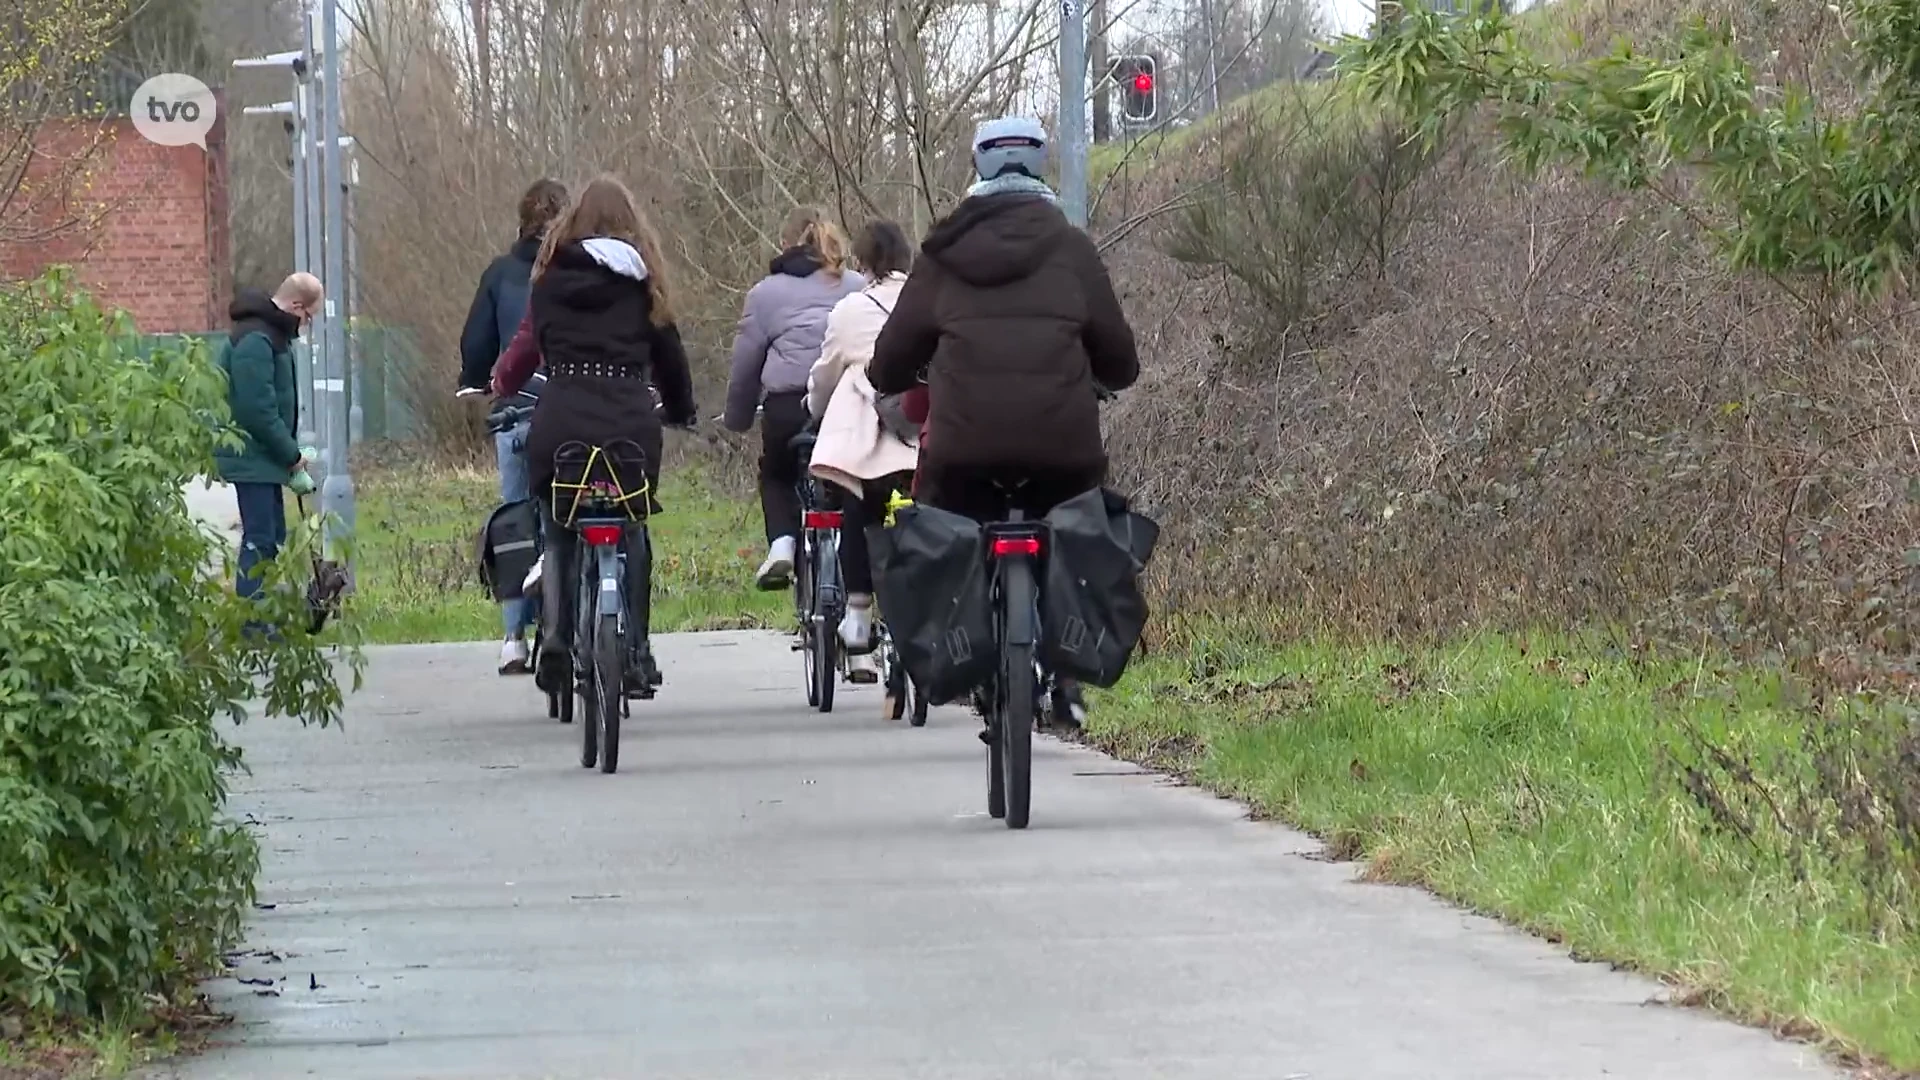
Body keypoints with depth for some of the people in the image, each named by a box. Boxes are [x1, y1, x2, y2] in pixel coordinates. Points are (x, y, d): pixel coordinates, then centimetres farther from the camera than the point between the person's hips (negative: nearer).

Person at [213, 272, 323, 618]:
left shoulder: (272, 335, 14)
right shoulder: (255, 341, -20)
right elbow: (257, 410, -24)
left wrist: (289, 451, 8)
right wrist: (292, 454, -15)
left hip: (264, 458, 11)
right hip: (252, 458, -11)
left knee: (273, 537, 13)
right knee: (260, 538, -10)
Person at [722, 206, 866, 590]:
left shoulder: (765, 294, 11)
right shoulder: (857, 287, 15)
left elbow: (745, 364, 14)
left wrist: (736, 419, 26)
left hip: (788, 407, -1)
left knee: (777, 476, 25)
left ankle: (782, 543, 0)